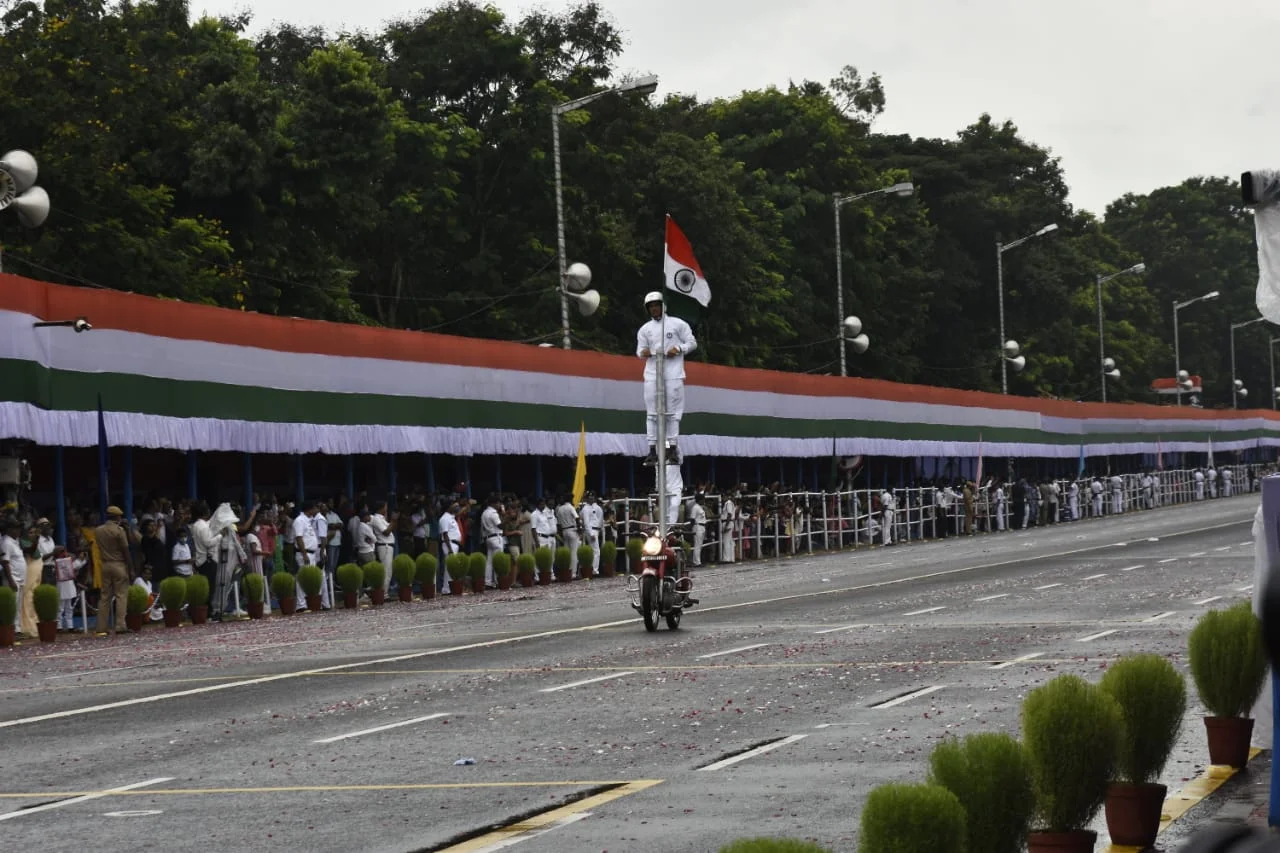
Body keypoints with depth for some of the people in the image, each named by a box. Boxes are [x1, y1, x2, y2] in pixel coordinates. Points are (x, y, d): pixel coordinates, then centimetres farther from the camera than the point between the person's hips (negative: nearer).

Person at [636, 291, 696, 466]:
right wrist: (643, 352, -14)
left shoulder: (678, 324, 6)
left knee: (673, 412, -4)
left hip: (673, 373, -2)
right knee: (652, 412, -3)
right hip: (652, 373, 2)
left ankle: (672, 448, -1)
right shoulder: (644, 329, 14)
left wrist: (678, 349, -12)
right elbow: (640, 350, 10)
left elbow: (692, 343, 7)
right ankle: (652, 450, -4)